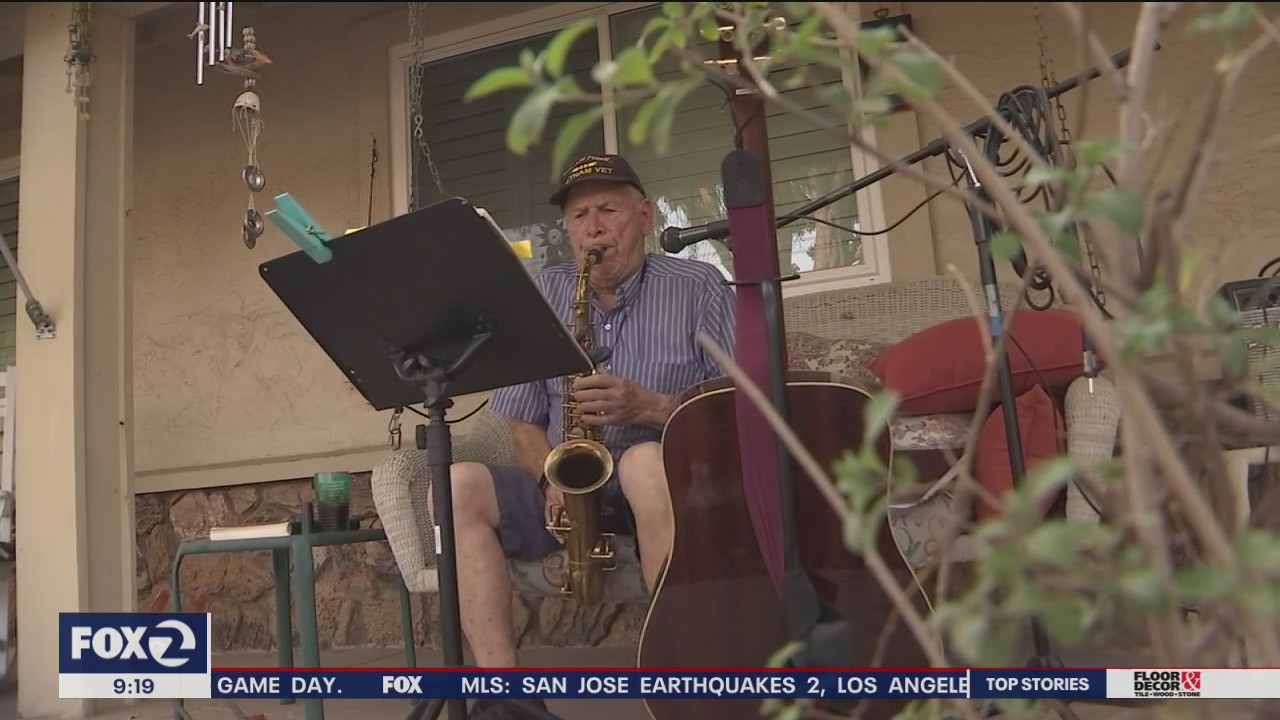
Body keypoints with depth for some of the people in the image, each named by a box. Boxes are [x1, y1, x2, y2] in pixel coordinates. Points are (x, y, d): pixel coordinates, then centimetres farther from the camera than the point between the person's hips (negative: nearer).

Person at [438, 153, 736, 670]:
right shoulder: (541, 294, 11)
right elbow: (522, 421, 10)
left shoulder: (697, 287, 2)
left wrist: (649, 406, -20)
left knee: (644, 461, -37)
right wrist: (552, 478, -11)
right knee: (459, 485, -21)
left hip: (664, 480, -3)